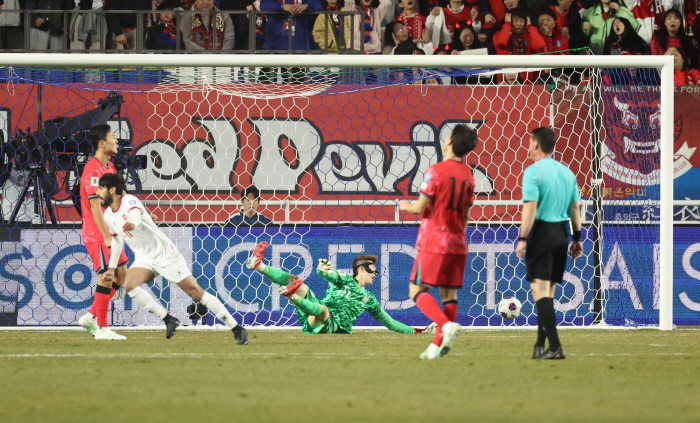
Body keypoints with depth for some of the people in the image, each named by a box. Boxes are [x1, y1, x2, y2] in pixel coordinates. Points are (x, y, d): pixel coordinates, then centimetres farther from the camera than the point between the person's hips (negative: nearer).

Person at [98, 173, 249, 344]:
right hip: (144, 259, 7)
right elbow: (116, 240, 23)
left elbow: (136, 215, -43)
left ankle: (237, 329, -3)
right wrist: (112, 267, 22)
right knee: (129, 285, -22)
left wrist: (131, 224, -65)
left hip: (164, 254, -7)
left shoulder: (129, 201, -18)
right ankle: (168, 320, -13)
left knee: (194, 291, -8)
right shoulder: (108, 216, 5)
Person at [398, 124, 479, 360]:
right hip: (457, 244, 6)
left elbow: (421, 207, -12)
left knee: (417, 291, -3)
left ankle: (446, 324, -24)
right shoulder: (468, 176, 9)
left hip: (433, 242, -6)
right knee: (449, 294, 8)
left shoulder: (436, 171, -12)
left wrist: (407, 206, 10)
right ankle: (439, 345, 5)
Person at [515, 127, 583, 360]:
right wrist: (577, 238, 20)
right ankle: (541, 345, 20)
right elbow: (575, 207, 15)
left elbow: (530, 207, -18)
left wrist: (522, 238, -17)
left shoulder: (533, 171, -10)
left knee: (540, 290, -8)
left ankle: (554, 347, -18)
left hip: (541, 233, -7)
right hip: (561, 234, 7)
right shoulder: (567, 172, 12)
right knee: (548, 291, 15)